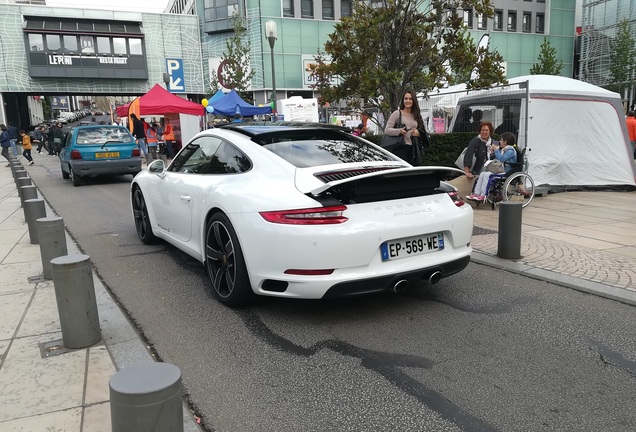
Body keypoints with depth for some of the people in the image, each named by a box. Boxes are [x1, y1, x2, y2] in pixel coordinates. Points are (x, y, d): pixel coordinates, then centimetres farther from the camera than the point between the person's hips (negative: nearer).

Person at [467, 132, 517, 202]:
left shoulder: (510, 151, -11)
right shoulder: (503, 150, 19)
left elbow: (501, 159, -25)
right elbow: (496, 159, 29)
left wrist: (496, 150, -15)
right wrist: (493, 152, 13)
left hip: (507, 173, -10)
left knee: (487, 174, -25)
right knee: (482, 173, -3)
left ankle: (483, 196, -26)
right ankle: (476, 193, -12)